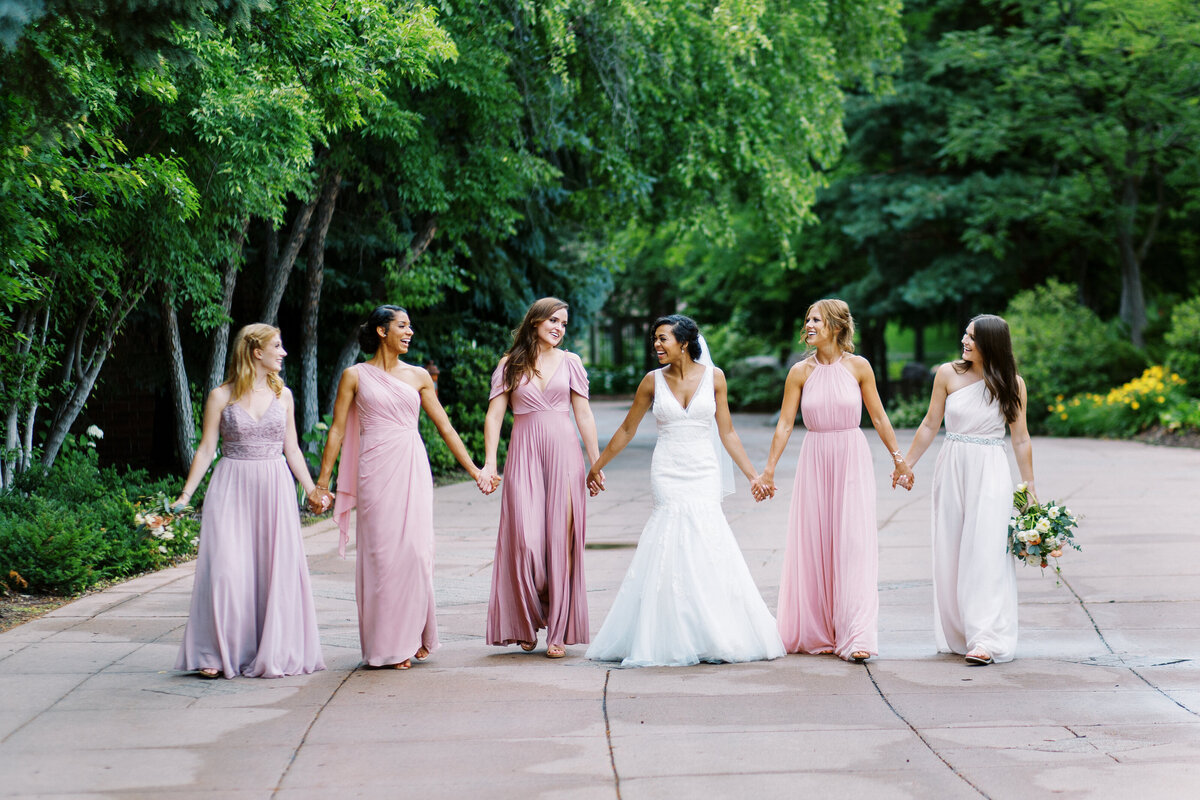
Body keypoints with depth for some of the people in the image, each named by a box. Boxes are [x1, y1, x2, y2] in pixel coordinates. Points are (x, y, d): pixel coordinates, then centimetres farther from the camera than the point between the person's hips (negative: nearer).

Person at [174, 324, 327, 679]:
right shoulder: (221, 397, 1)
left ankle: (275, 653, 8)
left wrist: (311, 489, 9)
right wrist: (185, 495, -2)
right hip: (232, 489, -3)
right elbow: (206, 450, 3)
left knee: (276, 570, -1)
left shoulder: (282, 395, 11)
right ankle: (219, 655, -2)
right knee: (226, 569, -9)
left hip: (275, 490, 3)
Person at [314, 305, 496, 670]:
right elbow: (337, 431, 5)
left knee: (416, 549, -6)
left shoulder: (418, 376, 12)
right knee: (381, 551, -3)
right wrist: (322, 482, 1)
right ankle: (388, 644, 5)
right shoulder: (355, 376, 5)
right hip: (375, 470, -2)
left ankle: (415, 635, 9)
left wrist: (475, 471, 12)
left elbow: (445, 427, 14)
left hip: (412, 468, 2)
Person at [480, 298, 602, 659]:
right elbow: (494, 415, 3)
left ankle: (558, 630, 4)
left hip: (563, 453, 1)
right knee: (525, 540, -9)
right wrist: (489, 463, -6)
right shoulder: (510, 365, 6)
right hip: (524, 455, -1)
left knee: (561, 540, -2)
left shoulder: (570, 362, 9)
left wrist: (596, 462, 6)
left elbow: (584, 416, 10)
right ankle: (528, 623, 10)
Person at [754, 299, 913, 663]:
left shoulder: (858, 366, -1)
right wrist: (768, 470, 0)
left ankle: (856, 637, -9)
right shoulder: (801, 372, 1)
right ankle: (817, 633, 17)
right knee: (814, 547, 4)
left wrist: (898, 458, 8)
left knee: (854, 546, -7)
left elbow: (879, 417, 7)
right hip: (815, 461, 2)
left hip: (853, 459, -2)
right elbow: (784, 424, 3)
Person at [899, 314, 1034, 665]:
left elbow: (1020, 439, 4)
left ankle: (986, 641, -11)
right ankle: (956, 636, 17)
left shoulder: (1011, 383, -1)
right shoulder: (948, 374, 0)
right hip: (952, 466, 2)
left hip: (991, 471, -2)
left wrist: (1029, 487, 4)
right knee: (950, 553, 6)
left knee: (985, 553, -9)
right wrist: (906, 465, 9)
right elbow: (930, 425, 8)